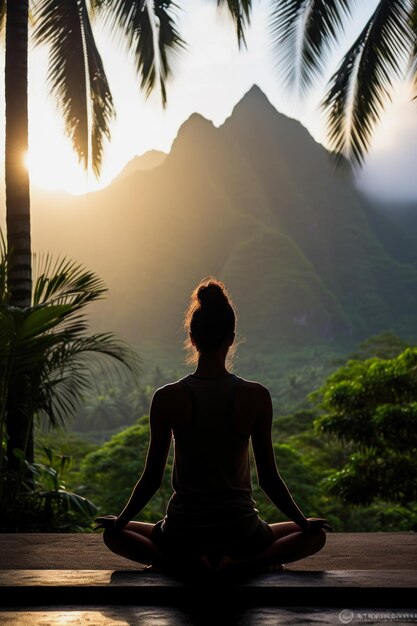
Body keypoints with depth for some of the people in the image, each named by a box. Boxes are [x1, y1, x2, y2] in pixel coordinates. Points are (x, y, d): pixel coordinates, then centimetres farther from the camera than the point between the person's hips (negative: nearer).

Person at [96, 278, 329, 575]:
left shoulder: (167, 398, -8)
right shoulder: (256, 397, -9)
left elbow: (152, 478, -1)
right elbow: (269, 478, -3)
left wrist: (121, 521, 16)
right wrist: (304, 522, 13)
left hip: (183, 533, 1)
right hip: (239, 533, 0)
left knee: (114, 534, 29)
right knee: (315, 535, 25)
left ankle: (192, 565, 0)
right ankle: (234, 567, -3)